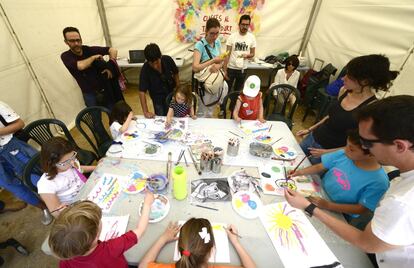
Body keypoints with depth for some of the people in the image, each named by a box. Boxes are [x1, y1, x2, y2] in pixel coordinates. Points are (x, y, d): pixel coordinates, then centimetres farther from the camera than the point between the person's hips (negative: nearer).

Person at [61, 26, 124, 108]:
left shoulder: (90, 49, -5)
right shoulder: (66, 56, -7)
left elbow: (113, 50, -3)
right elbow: (80, 66, -27)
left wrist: (111, 67, -13)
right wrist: (94, 57, -13)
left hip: (105, 89, 1)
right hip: (89, 94, 0)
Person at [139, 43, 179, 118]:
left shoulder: (168, 60, -19)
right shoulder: (145, 69, -25)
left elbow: (175, 74, -1)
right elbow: (142, 92, -25)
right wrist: (145, 112, -30)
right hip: (158, 98, -2)